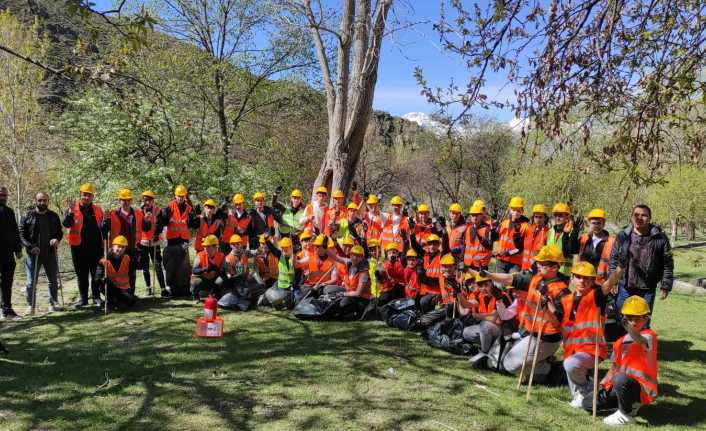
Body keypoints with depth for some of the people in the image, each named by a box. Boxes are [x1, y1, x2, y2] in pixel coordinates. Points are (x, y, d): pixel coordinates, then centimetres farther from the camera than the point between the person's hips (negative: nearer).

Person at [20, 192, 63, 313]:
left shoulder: (53, 216, 8)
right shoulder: (28, 216, -2)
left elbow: (60, 231, 13)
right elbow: (21, 234, -5)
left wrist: (57, 239, -9)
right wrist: (31, 247, -17)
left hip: (50, 253, 3)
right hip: (33, 254, -3)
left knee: (53, 280, 9)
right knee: (31, 281, 2)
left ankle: (53, 303, 21)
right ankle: (30, 305, 11)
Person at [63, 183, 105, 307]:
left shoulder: (97, 209, 10)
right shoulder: (72, 208, 2)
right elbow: (66, 224, -15)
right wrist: (70, 212, -30)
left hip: (95, 247, 1)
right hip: (79, 247, -1)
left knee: (97, 273, 4)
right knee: (81, 275, 7)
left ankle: (96, 297, 12)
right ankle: (83, 298, 16)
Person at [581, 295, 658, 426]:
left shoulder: (649, 335, -10)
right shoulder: (620, 342, 10)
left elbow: (640, 340, -36)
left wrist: (629, 327, -57)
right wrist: (603, 384, 0)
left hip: (644, 389, -7)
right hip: (623, 386, 7)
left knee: (621, 379, -39)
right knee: (588, 403, 0)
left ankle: (626, 414, -12)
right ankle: (630, 403, 13)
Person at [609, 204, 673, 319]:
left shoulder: (660, 238, -3)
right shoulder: (622, 236, 1)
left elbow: (668, 264, 1)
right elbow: (613, 260, 5)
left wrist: (665, 286, -1)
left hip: (648, 289, -1)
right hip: (625, 288, 1)